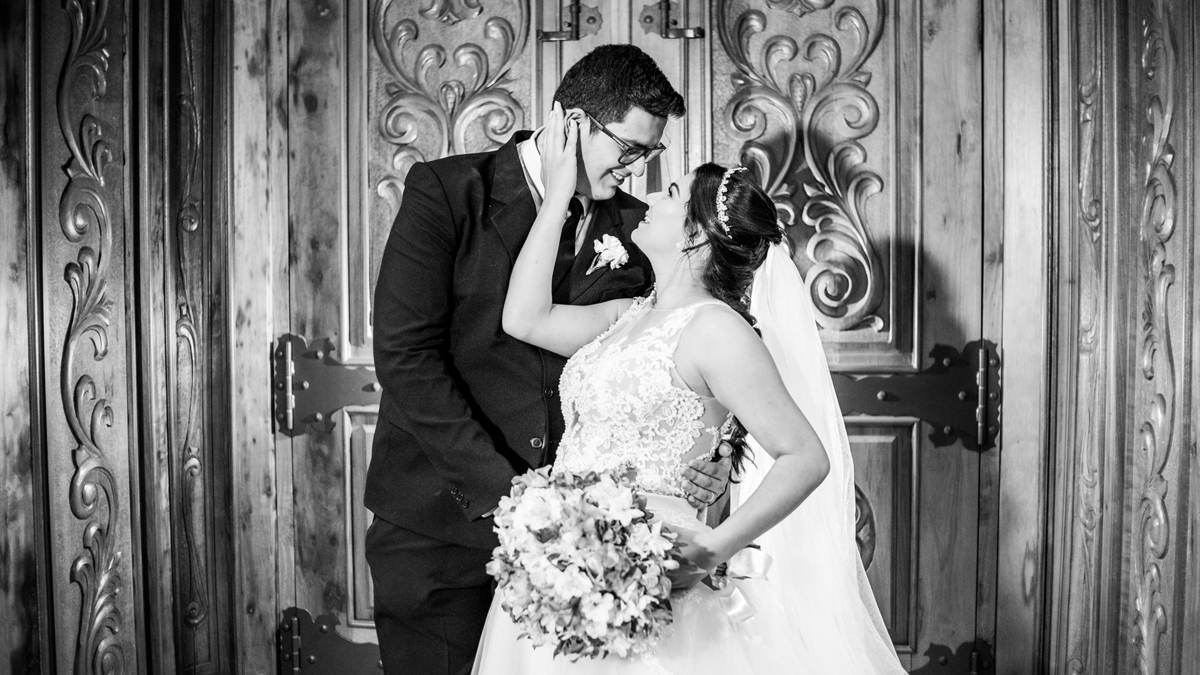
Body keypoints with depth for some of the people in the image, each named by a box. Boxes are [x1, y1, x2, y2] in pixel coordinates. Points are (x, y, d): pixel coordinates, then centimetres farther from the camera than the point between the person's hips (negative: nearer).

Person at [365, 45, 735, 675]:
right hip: (439, 525, -3)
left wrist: (700, 452, -14)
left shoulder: (633, 227, 5)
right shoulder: (446, 192, -7)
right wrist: (502, 491, -19)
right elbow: (405, 356, -15)